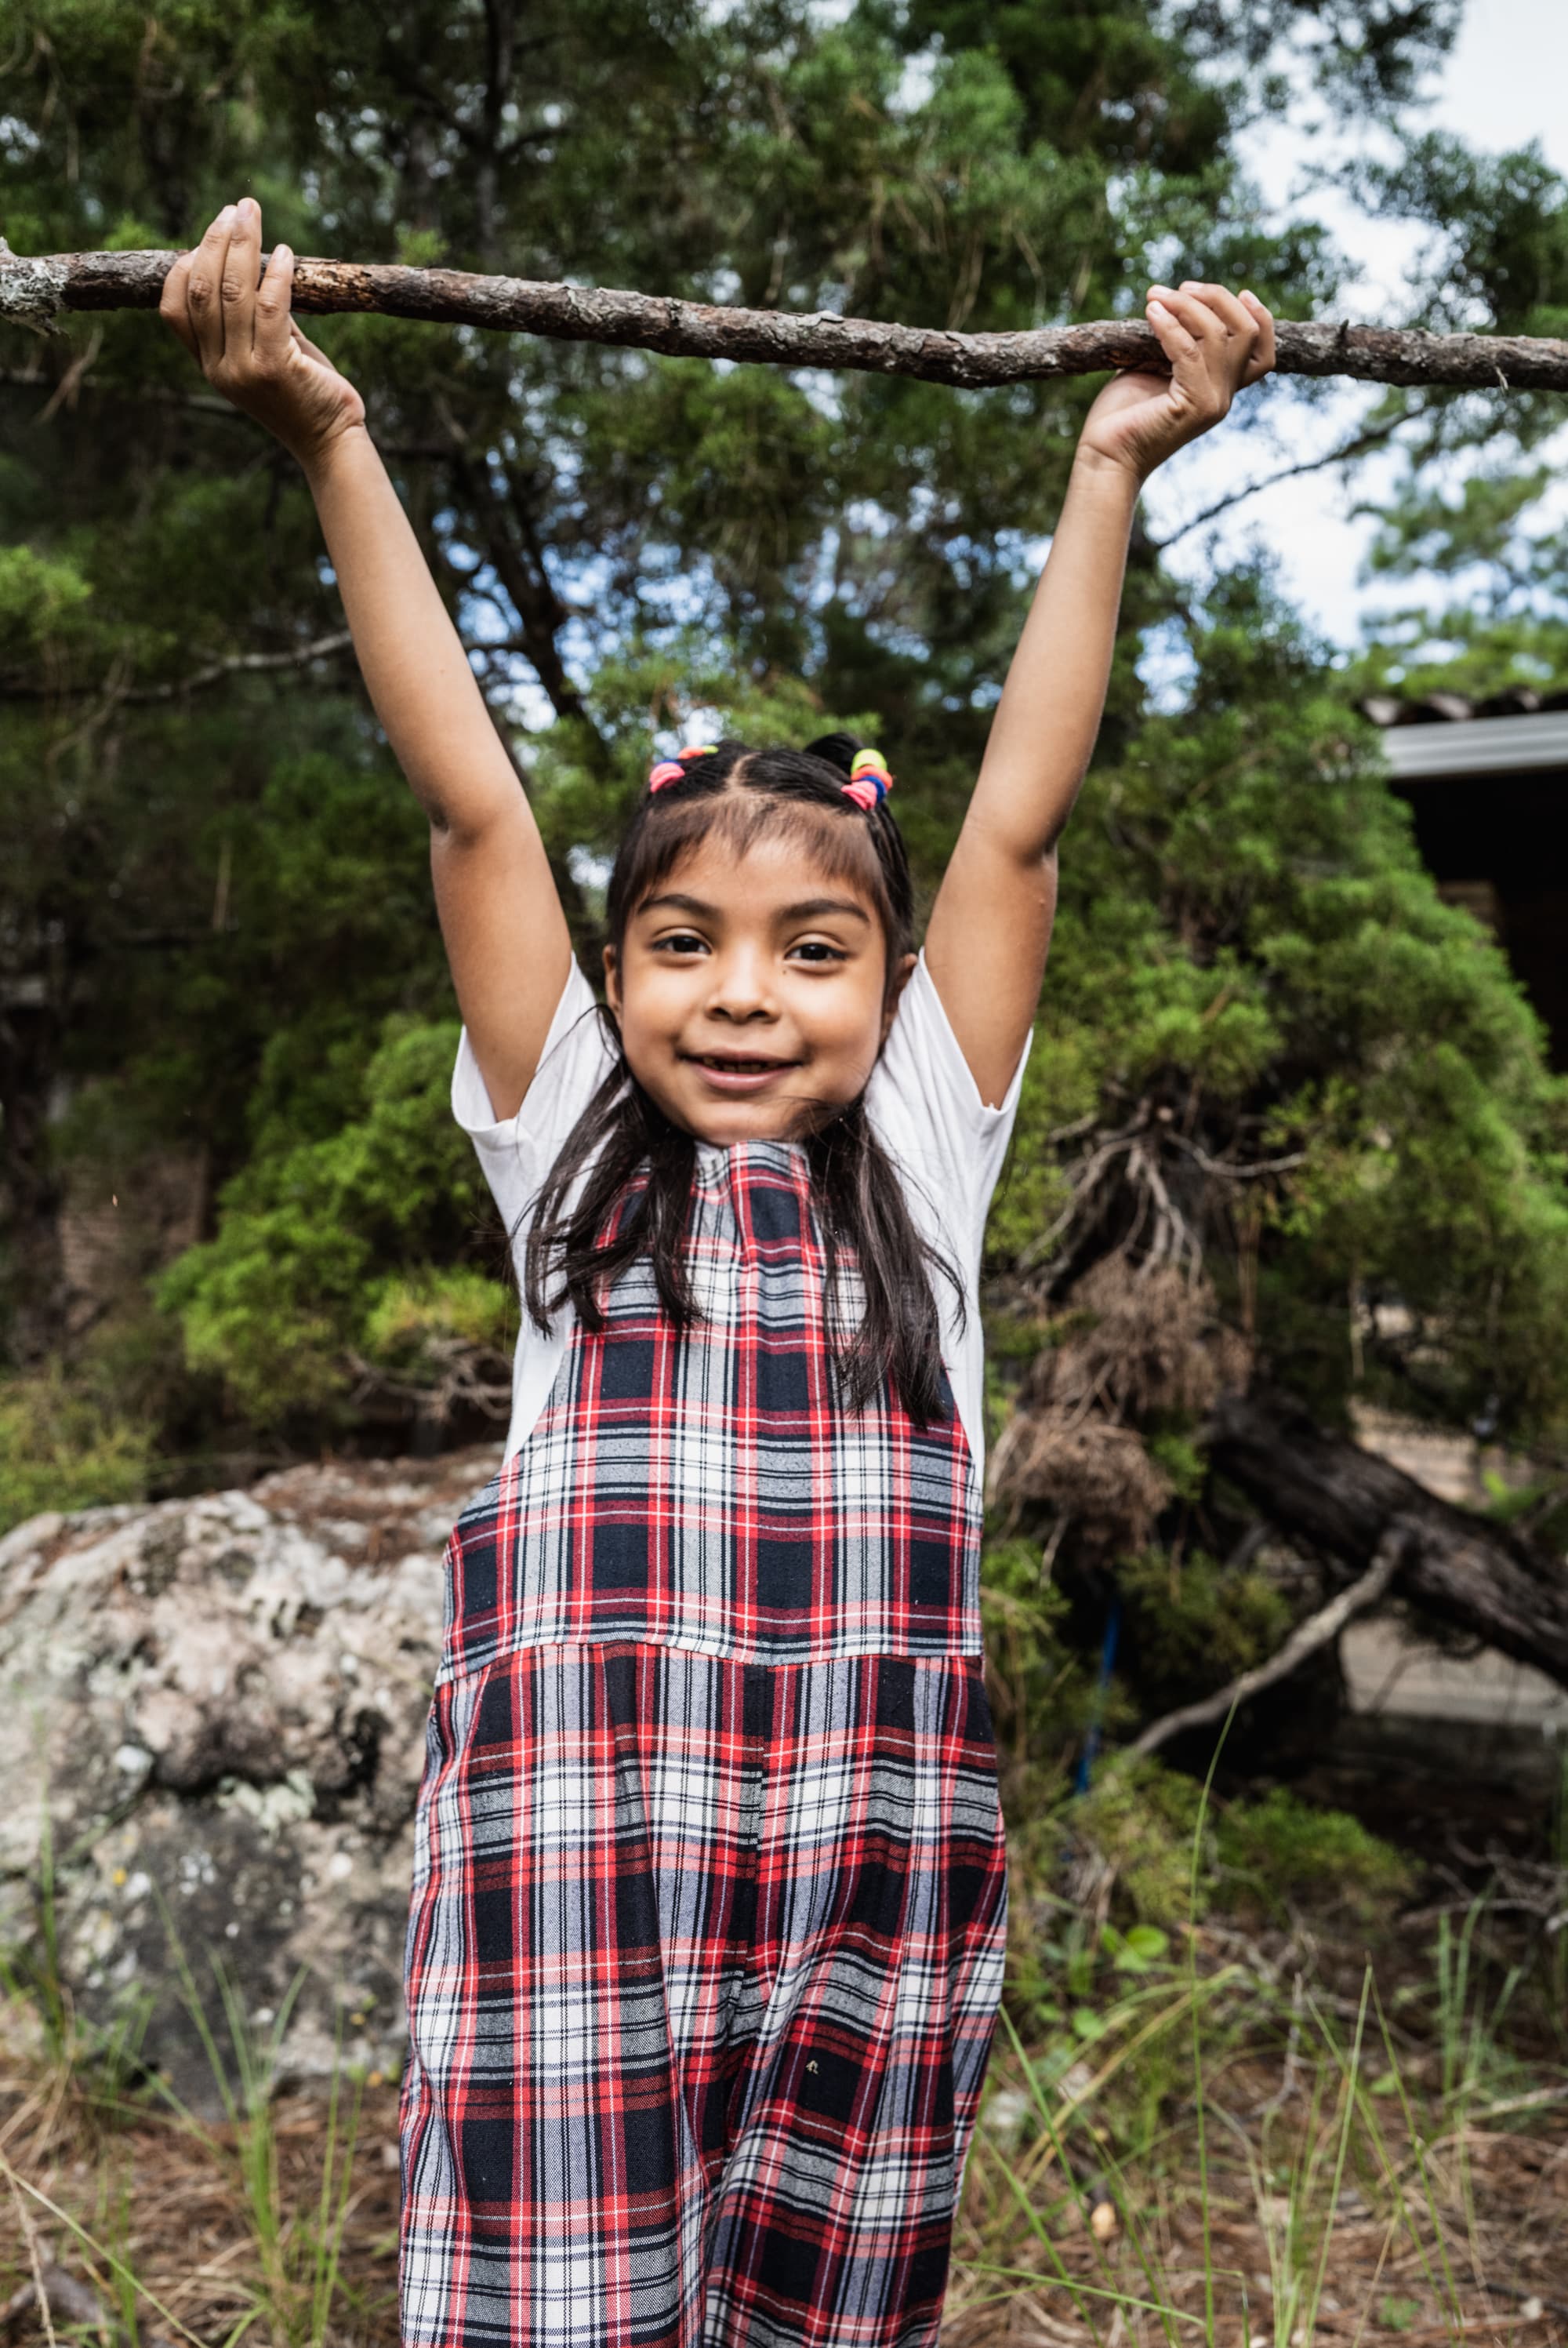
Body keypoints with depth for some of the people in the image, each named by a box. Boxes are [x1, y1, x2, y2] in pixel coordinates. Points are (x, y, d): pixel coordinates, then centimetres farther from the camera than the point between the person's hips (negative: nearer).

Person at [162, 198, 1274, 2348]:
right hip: (569, 1859, -1)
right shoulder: (569, 1151, 9)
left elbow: (1016, 823, 10)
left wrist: (1113, 470, 12)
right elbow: (472, 801, 5)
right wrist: (332, 441, 5)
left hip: (878, 1882, 2)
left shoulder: (921, 1161, 11)